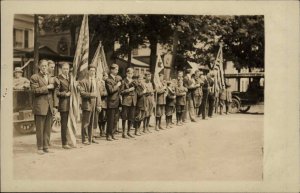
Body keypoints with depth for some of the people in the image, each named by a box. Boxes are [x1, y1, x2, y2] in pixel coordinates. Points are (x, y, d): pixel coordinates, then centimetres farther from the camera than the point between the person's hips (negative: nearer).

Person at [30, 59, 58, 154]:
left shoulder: (50, 77, 17)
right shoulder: (34, 77, -3)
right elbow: (35, 90, -14)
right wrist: (47, 87, -14)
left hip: (49, 107, 6)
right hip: (40, 106, -6)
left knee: (48, 128, 9)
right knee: (40, 129, 0)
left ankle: (46, 146, 17)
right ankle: (40, 147, 8)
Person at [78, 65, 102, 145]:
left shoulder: (96, 82, 16)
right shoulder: (83, 81, -3)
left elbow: (98, 94, 15)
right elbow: (82, 93, -11)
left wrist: (99, 105, 8)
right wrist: (91, 94, -21)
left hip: (95, 105, 5)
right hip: (87, 104, -5)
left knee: (92, 123, 10)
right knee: (85, 123, -1)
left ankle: (91, 138, 20)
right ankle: (84, 139, 8)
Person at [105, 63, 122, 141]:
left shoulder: (118, 78, 12)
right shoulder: (108, 80, -11)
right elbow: (111, 90, -22)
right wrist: (117, 85, -14)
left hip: (117, 102, 8)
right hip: (111, 103, -8)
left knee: (115, 120, 12)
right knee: (110, 120, -2)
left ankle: (112, 134, 20)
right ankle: (108, 135, 6)